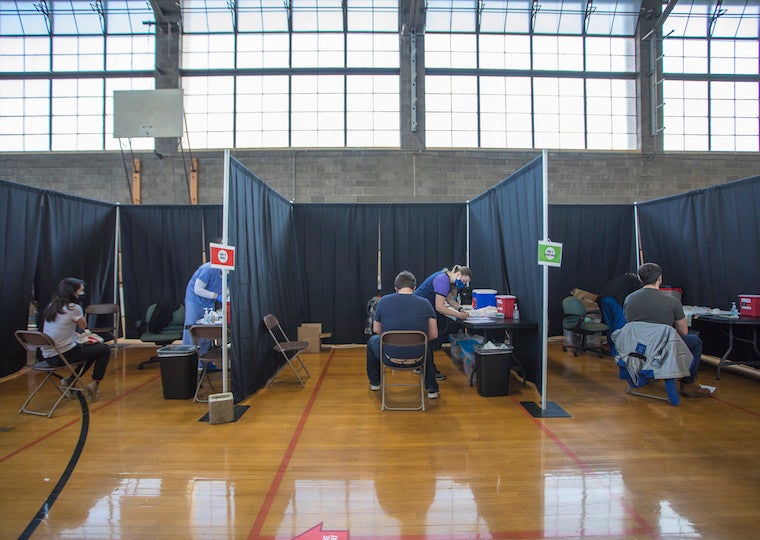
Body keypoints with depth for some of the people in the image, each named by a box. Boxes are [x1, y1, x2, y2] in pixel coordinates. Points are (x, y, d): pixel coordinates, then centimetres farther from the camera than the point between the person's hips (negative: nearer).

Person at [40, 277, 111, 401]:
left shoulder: (51, 306, 10)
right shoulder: (73, 308, -15)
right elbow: (84, 327, 1)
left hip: (48, 356, 9)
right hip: (63, 355, -9)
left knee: (91, 347, 27)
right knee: (105, 349, 4)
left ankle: (71, 380, 21)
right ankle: (94, 384, 4)